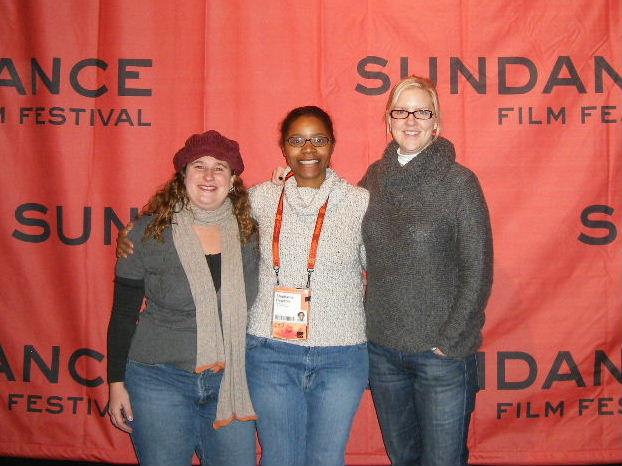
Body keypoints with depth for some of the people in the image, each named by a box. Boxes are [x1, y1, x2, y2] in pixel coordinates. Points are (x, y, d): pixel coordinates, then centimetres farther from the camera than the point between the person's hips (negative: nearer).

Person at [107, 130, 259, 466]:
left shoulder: (248, 233, 1)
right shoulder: (149, 232, -6)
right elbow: (123, 314, -1)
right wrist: (117, 382, -1)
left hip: (229, 382, 3)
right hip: (160, 379, -2)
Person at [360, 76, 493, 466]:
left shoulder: (459, 182, -10)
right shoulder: (374, 177, 3)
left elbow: (478, 272, -10)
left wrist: (451, 341, -11)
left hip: (441, 351, -4)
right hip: (382, 348, 4)